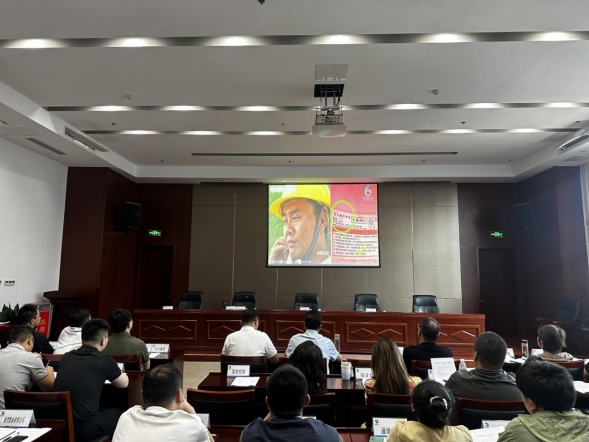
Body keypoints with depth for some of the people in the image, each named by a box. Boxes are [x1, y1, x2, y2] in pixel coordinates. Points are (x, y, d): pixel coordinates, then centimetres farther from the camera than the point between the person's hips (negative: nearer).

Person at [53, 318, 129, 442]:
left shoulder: (65, 357, 6)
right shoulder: (104, 361, -8)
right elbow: (124, 384, 11)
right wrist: (115, 374, 32)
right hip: (84, 428, -5)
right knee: (117, 414, 24)